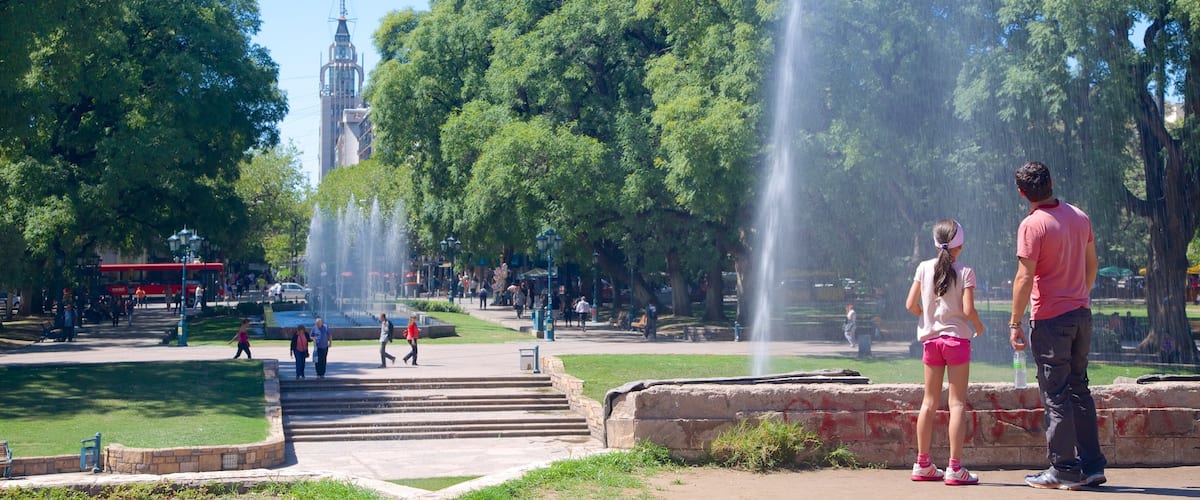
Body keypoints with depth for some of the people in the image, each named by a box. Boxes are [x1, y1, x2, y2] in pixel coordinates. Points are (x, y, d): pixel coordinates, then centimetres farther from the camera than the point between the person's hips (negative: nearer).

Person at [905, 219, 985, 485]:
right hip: (957, 337, -4)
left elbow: (911, 304, -1)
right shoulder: (965, 272, -7)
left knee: (930, 402, 12)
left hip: (931, 339, 4)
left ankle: (923, 464, 16)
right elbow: (968, 309, -14)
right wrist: (978, 325, 5)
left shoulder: (924, 268, 1)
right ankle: (955, 468, -7)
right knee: (957, 402, -2)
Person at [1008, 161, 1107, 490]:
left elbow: (1025, 278, -18)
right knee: (1079, 390, 14)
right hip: (1081, 314, 7)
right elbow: (1092, 264, 15)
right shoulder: (1079, 217, 7)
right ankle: (1092, 466, 15)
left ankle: (1064, 469, 2)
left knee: (1056, 395, -1)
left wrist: (1015, 322, -12)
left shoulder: (1032, 225, -15)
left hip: (1050, 318, -7)